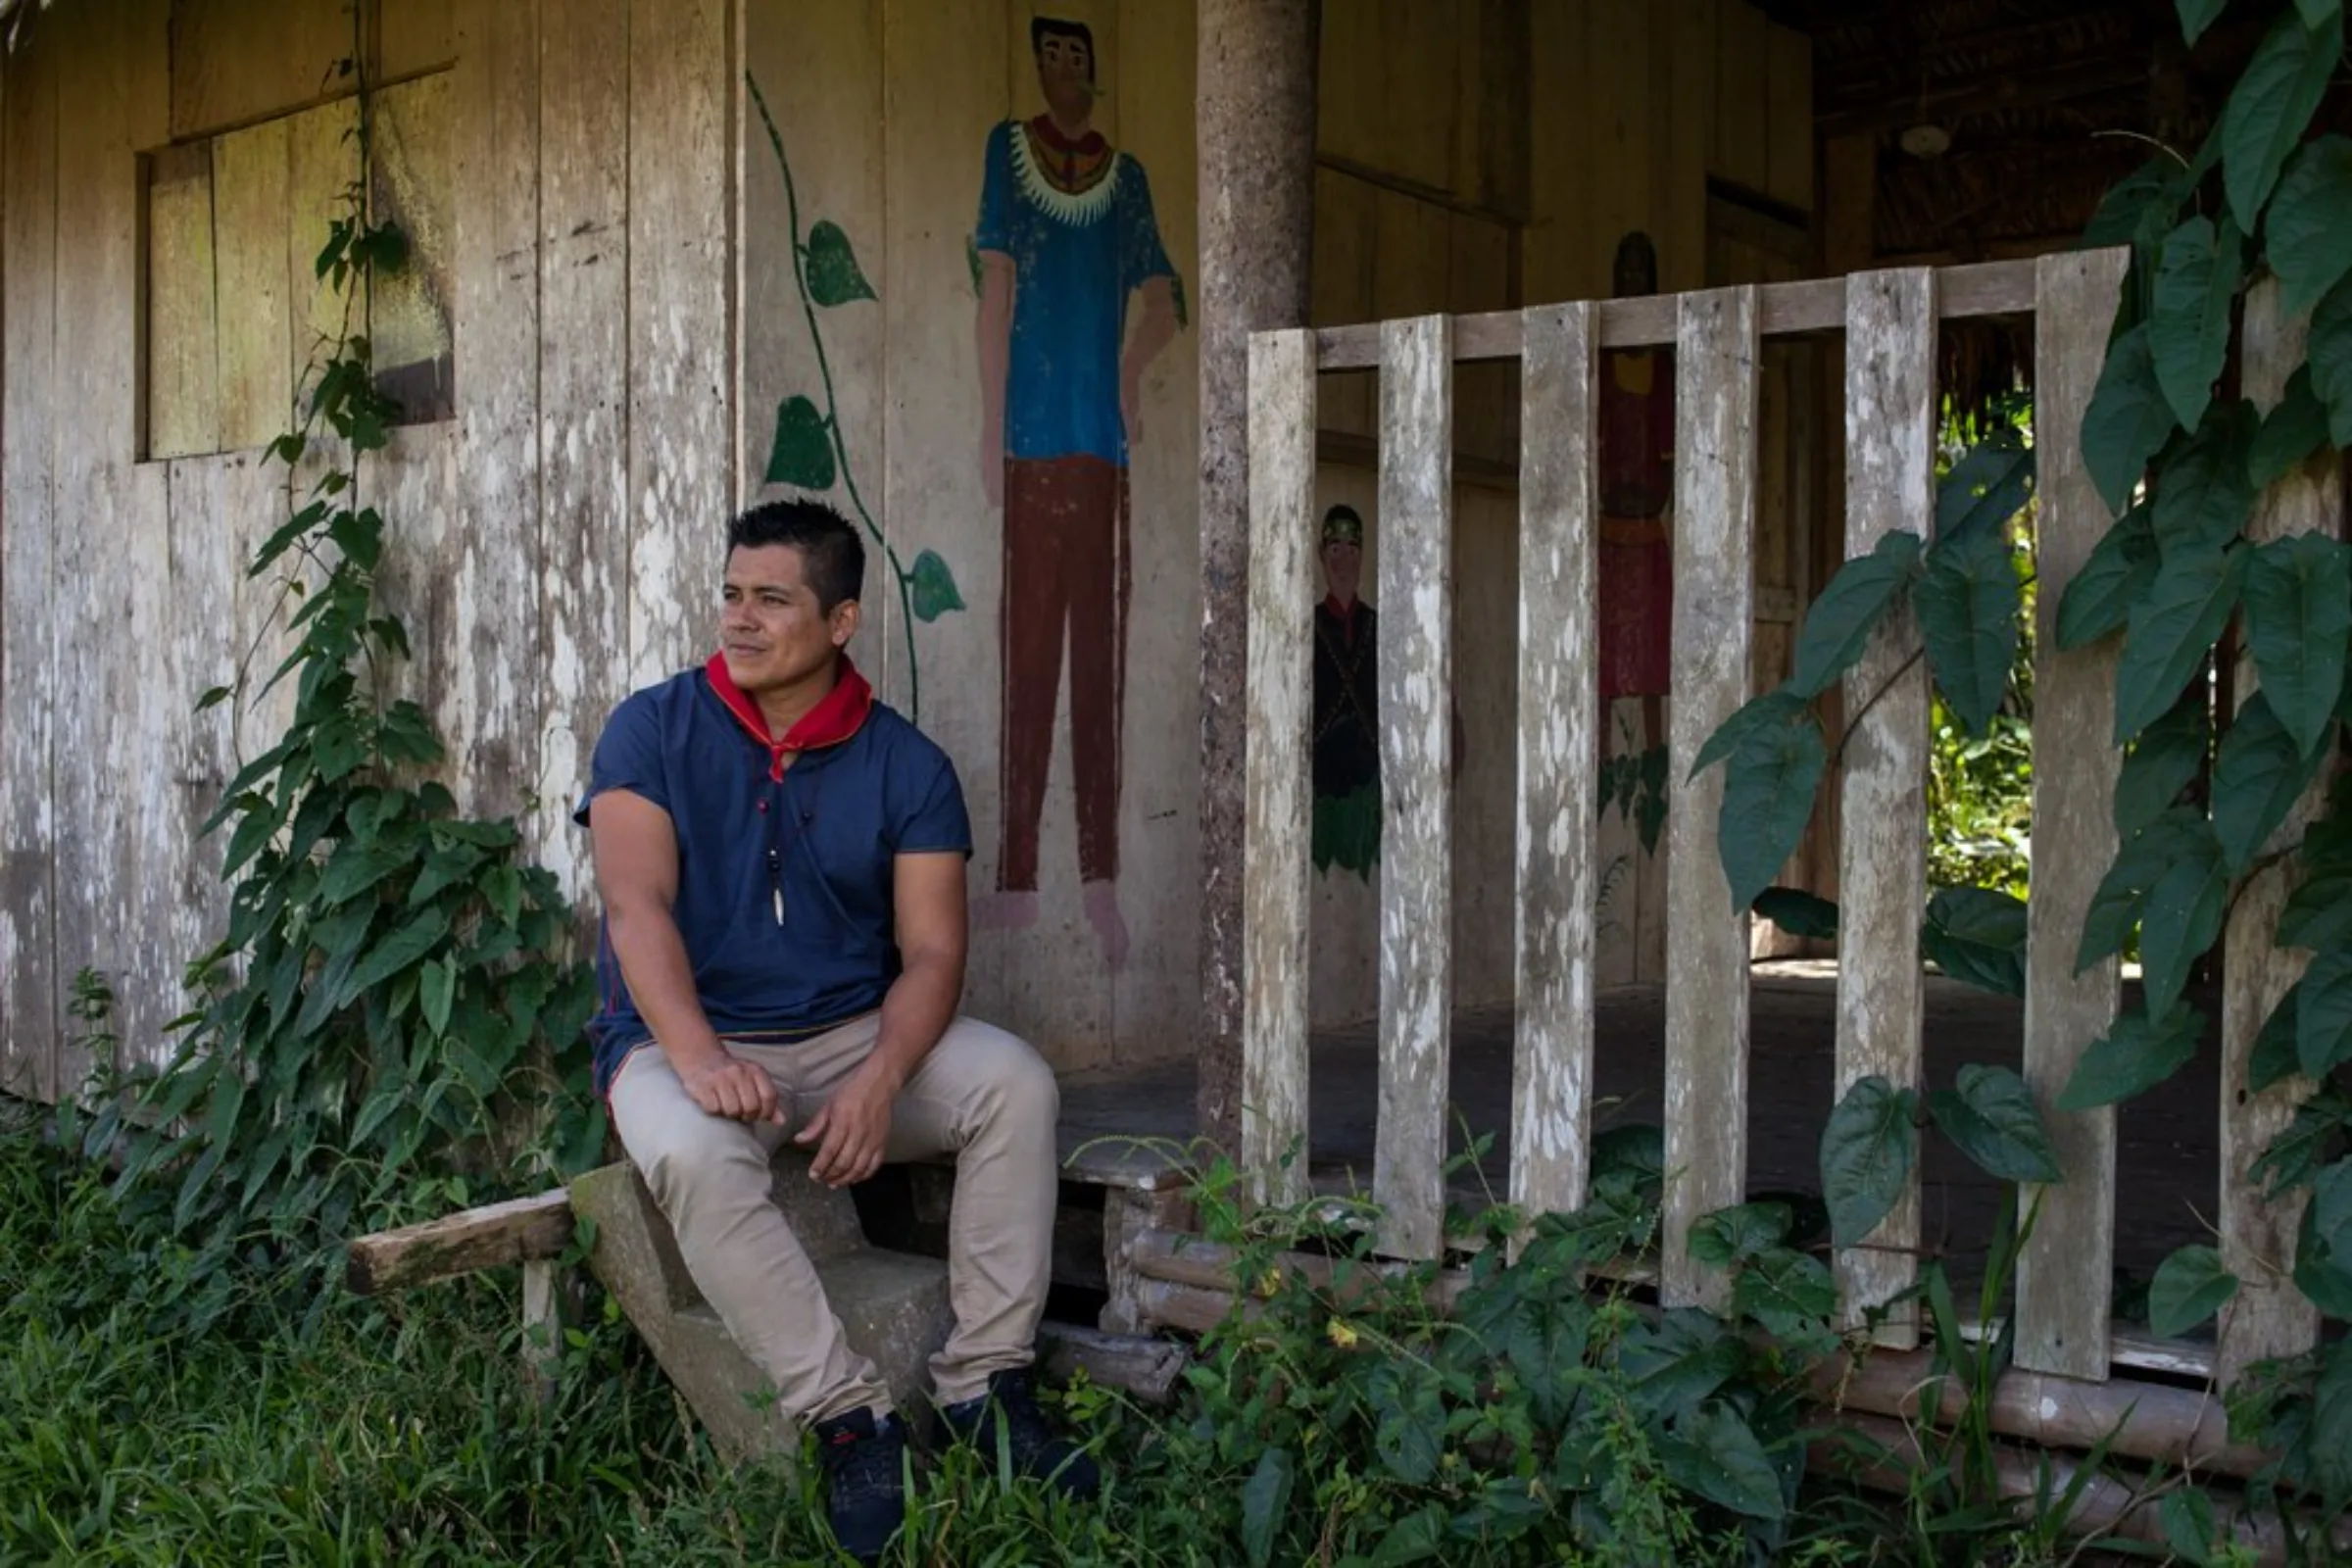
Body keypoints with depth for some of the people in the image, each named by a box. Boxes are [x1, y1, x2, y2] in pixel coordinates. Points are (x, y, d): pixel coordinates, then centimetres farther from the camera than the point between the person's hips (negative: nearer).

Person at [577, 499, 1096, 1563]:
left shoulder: (906, 766, 0)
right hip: (685, 1040, -2)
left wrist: (880, 1082, -26)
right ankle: (849, 1417, -26)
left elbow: (931, 951, -7)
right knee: (691, 1154, -35)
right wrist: (697, 1058, -32)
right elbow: (638, 905, -15)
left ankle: (984, 1384, -17)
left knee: (1015, 1084, -22)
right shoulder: (652, 730, -3)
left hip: (856, 1034, 2)